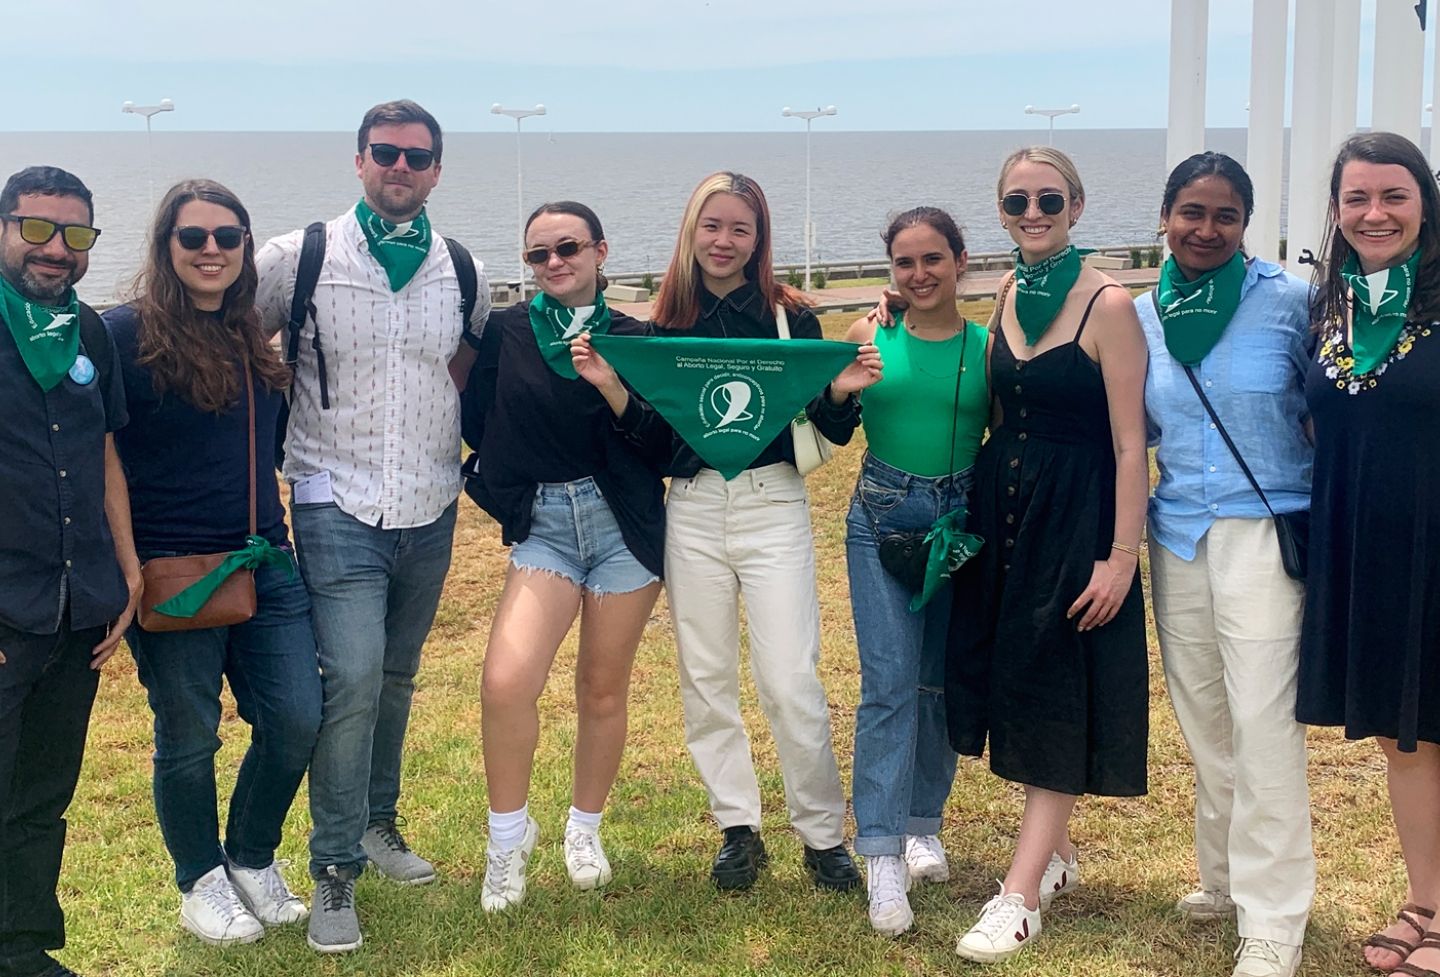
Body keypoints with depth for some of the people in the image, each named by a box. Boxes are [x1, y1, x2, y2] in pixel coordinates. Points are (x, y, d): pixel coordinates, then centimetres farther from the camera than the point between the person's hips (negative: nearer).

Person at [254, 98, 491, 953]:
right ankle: (335, 870, -5)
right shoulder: (299, 259, -3)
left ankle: (377, 822, 34)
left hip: (430, 511, 4)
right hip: (338, 507, -4)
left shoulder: (464, 274, 6)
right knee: (353, 678, -15)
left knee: (396, 679, 15)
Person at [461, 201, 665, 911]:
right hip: (543, 526, 0)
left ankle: (586, 828, 31)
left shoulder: (633, 339, 3)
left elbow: (661, 444, -4)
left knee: (602, 690, 8)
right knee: (505, 681, -20)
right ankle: (509, 831, 3)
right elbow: (478, 421, 9)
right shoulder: (506, 333, 3)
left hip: (625, 525, 1)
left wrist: (612, 387, -18)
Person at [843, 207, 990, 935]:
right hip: (883, 520, -1)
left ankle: (922, 824, 28)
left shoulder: (988, 345, -1)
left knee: (942, 682, 11)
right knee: (889, 683, -9)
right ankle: (882, 856, -8)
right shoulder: (869, 336, 0)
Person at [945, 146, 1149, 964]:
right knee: (1015, 676, 12)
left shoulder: (1107, 305, -12)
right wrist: (976, 507, 8)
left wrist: (1122, 555, -17)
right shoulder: (1007, 297, 7)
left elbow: (1129, 442, -14)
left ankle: (1023, 894, 2)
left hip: (1076, 518, -6)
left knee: (1060, 695, -2)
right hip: (1003, 509, 7)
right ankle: (1057, 851, 30)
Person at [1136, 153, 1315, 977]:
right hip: (1178, 537, 5)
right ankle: (1225, 878, 32)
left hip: (1265, 536, -5)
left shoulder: (1290, 300, -7)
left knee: (1264, 728, -7)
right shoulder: (1143, 314, 6)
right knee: (1203, 723, 14)